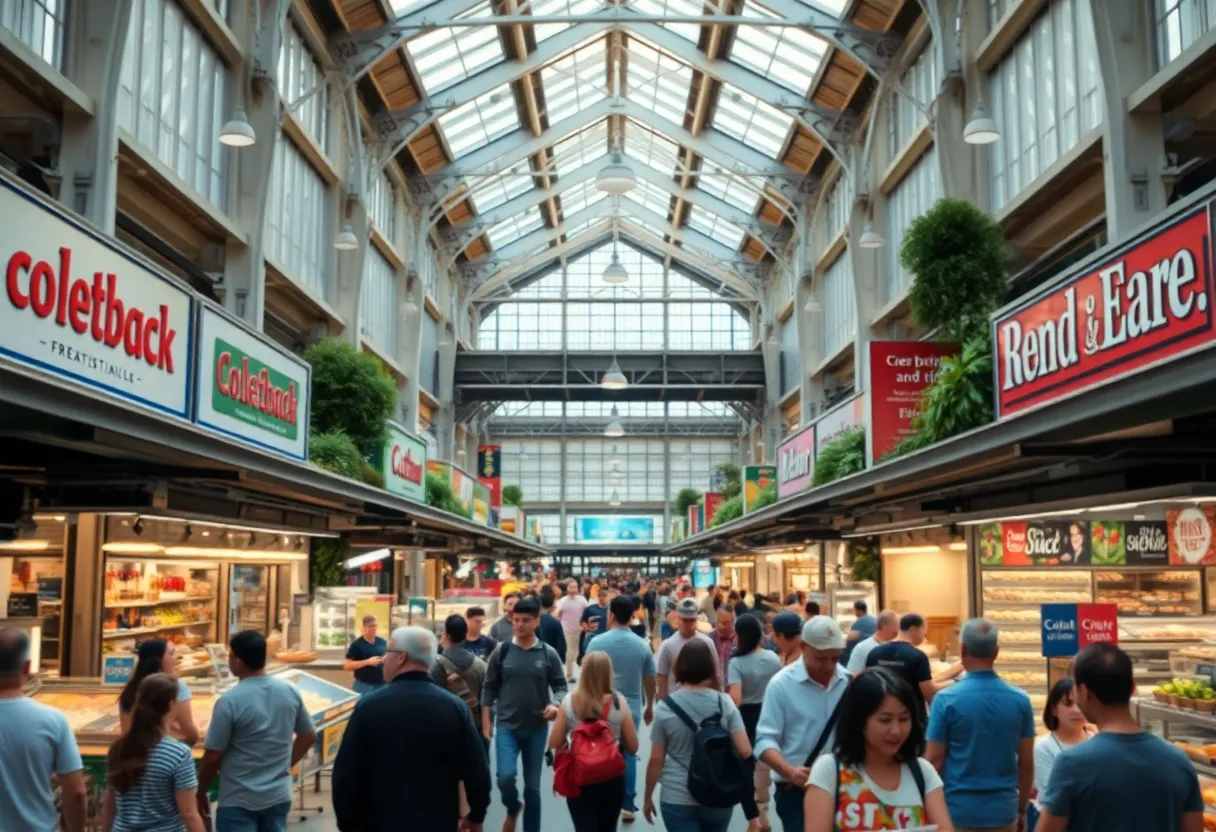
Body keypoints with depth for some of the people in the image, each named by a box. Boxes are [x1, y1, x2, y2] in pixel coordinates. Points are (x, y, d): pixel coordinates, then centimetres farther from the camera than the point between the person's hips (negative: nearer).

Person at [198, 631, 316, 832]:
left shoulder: (230, 701, -19)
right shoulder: (291, 691, -3)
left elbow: (213, 757, -12)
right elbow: (308, 737, 8)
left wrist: (201, 792, 3)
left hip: (239, 800, -5)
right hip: (279, 795, 5)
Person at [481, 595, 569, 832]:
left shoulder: (548, 654, -4)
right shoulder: (501, 651, -3)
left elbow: (560, 686, 2)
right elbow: (489, 688, 3)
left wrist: (555, 704, -19)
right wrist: (485, 723, 0)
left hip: (537, 728, 1)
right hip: (507, 726, -1)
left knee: (533, 786, 8)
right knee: (505, 777, -16)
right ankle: (513, 809, 17)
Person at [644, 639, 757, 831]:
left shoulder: (666, 707, -9)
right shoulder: (725, 703, -7)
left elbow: (656, 759, -5)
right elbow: (745, 752, -10)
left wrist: (647, 797, 7)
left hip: (678, 799, -2)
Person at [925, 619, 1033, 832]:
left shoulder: (946, 699, -11)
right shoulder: (1020, 700, -2)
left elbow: (934, 760, -8)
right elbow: (1027, 762, 3)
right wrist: (1021, 809, 15)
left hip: (957, 811, -3)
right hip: (1003, 811, 3)